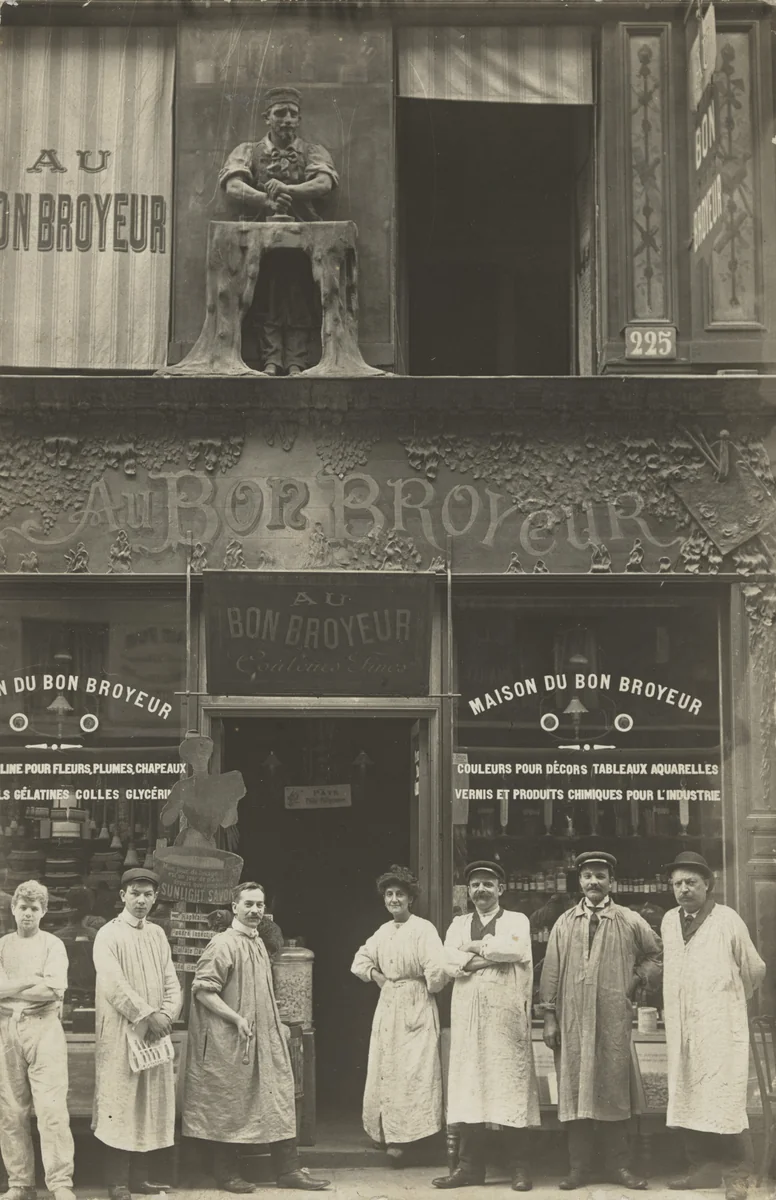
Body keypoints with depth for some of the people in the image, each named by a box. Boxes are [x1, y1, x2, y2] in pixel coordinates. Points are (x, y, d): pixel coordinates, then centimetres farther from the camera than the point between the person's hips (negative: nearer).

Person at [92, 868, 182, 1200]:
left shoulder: (157, 935, 13)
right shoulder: (108, 935, -5)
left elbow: (172, 983, 10)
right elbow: (114, 985, -15)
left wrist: (166, 1015, -7)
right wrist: (147, 1015, -17)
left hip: (156, 1034, 6)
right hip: (121, 1033, -6)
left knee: (153, 1103, 6)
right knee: (120, 1104, -5)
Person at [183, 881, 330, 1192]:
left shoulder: (258, 944, 13)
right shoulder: (223, 944, -13)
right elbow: (202, 989, -18)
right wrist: (236, 1019, -21)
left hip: (265, 1039, 8)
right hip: (231, 1041, -8)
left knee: (280, 1102, 5)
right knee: (230, 1107, 2)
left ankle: (288, 1170, 10)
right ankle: (227, 1174, 13)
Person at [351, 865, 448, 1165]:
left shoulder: (423, 929, -10)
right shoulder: (383, 932, 11)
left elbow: (437, 970, -20)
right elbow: (360, 962, 22)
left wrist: (427, 989, -5)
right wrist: (376, 977, 7)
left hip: (416, 1008, -7)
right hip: (387, 1006, 7)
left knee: (412, 1072, -8)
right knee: (385, 1071, 7)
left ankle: (402, 1138, -6)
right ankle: (391, 1135, 15)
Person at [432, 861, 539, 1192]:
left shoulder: (517, 921, 10)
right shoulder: (459, 924, 18)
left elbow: (515, 949, -12)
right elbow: (449, 961, 0)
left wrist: (475, 948, -4)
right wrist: (491, 956, -9)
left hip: (506, 1015, -3)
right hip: (468, 1014, 3)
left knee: (510, 1087, -5)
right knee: (469, 1086, 0)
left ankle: (519, 1168, 0)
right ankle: (470, 1166, 4)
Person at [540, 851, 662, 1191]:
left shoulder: (630, 922, 5)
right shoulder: (564, 924, 7)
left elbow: (656, 955, 16)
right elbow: (551, 971, 6)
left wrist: (638, 978, 2)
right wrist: (549, 1016, 1)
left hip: (613, 1020, -1)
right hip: (572, 1020, 1)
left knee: (614, 1089, 3)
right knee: (574, 1090, 2)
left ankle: (619, 1166, 12)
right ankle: (579, 1167, 9)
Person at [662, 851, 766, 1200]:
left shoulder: (727, 920, -6)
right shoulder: (669, 921, 8)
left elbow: (754, 970, 5)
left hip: (721, 1027, -5)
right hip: (682, 1028, 5)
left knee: (725, 1101, -8)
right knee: (689, 1099, 7)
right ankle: (703, 1168, 16)